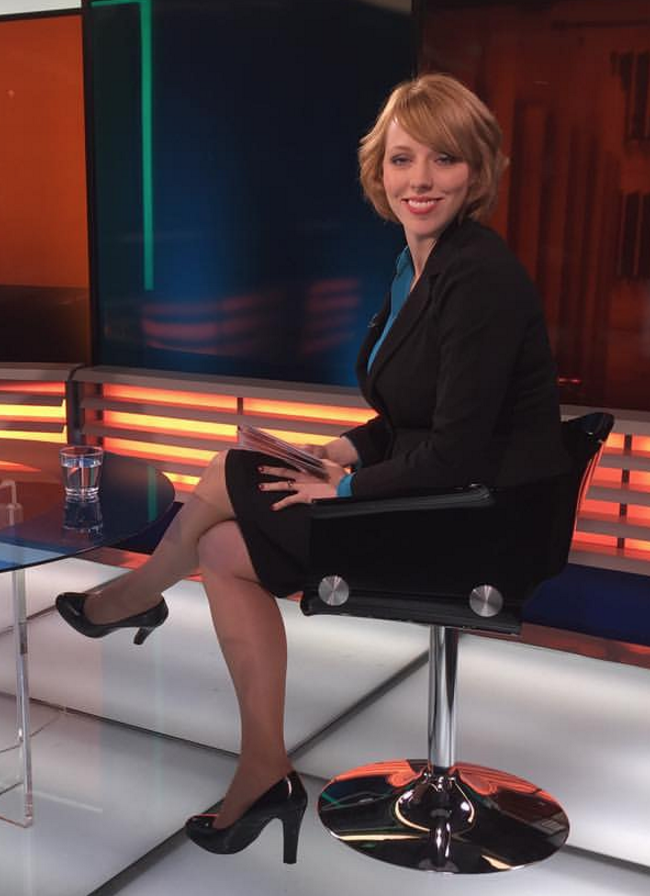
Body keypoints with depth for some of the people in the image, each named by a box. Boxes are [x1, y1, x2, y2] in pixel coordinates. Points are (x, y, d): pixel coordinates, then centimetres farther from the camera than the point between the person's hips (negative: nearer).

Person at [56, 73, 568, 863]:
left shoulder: (481, 277, -22)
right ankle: (263, 775, 12)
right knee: (223, 546, 4)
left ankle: (134, 594, 27)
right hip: (438, 495, 9)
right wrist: (346, 449, 1)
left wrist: (347, 484, -12)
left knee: (226, 480, -5)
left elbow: (456, 452, -23)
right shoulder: (420, 262, 8)